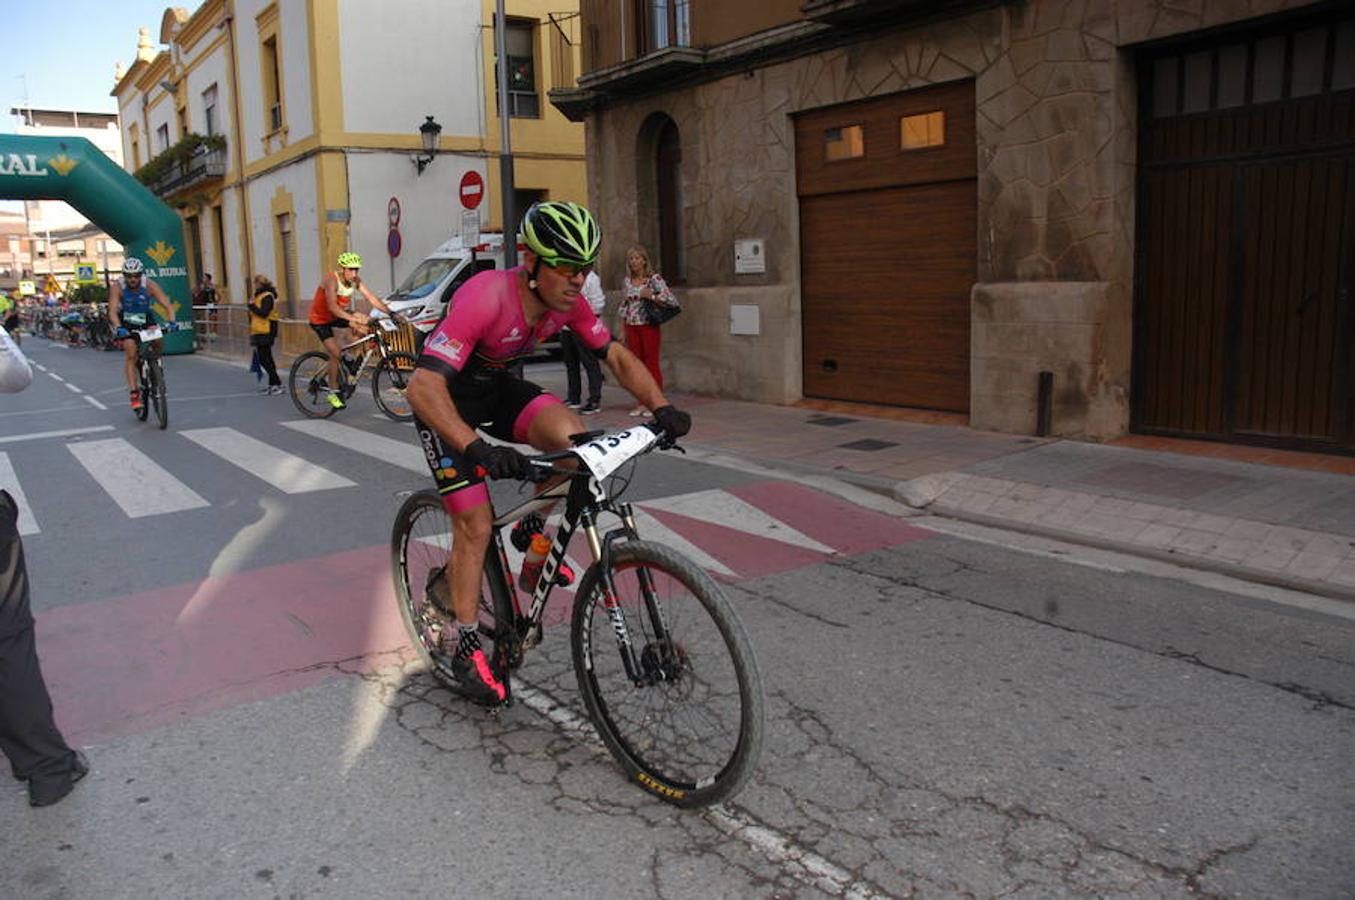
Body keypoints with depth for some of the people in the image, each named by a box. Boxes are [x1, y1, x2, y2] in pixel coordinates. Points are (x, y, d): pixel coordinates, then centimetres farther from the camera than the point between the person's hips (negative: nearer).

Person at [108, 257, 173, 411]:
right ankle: (134, 393, -16)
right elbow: (112, 311, -31)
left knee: (158, 341, -27)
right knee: (130, 354, -17)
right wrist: (118, 328, -50)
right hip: (125, 321, -1)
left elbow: (166, 304, -29)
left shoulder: (149, 285, -22)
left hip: (145, 317, 1)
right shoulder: (117, 287, -24)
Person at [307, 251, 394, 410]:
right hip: (320, 319, -6)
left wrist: (391, 313, -29)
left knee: (365, 321, -20)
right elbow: (332, 307, -43)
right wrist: (353, 319, -55)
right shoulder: (331, 281, -31)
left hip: (339, 314, 6)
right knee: (336, 353, -17)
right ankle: (333, 393, -1)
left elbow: (372, 298, -17)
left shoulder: (356, 280, -13)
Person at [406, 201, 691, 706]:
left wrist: (660, 406, -21)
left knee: (571, 438, -24)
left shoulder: (567, 300, -15)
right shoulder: (486, 297, -35)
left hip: (497, 387, 5)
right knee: (476, 525, -8)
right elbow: (424, 386, -41)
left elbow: (615, 355, -4)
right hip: (446, 398, -5)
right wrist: (477, 448, -54)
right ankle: (462, 644, 12)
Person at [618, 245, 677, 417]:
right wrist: (623, 331, 12)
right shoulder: (628, 280, 11)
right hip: (631, 326, 6)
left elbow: (668, 297, -13)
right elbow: (625, 305, 16)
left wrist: (650, 296, -17)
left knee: (652, 364, -2)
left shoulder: (654, 278, -6)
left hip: (648, 325, -6)